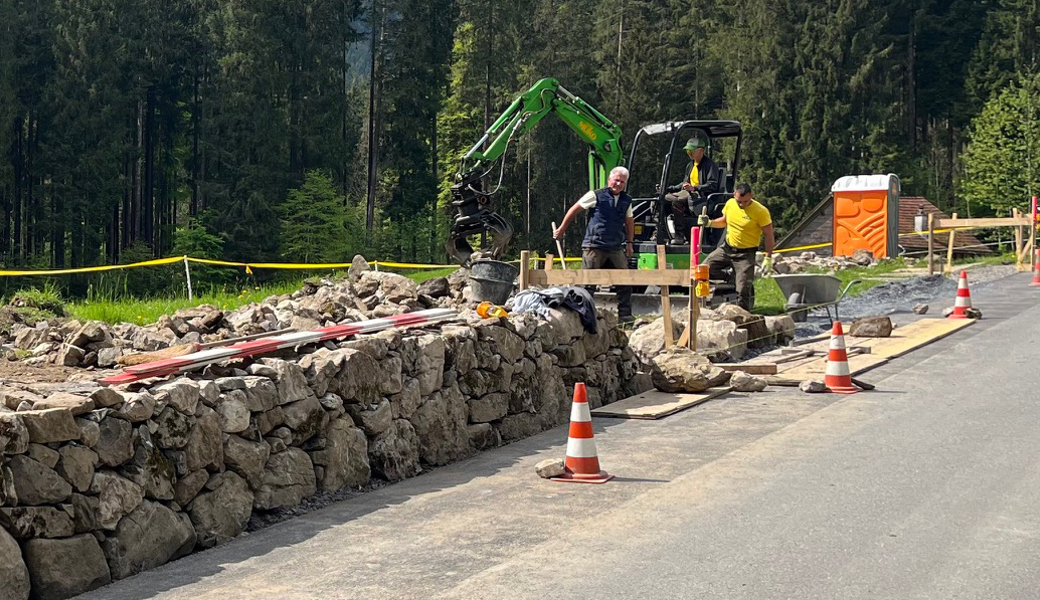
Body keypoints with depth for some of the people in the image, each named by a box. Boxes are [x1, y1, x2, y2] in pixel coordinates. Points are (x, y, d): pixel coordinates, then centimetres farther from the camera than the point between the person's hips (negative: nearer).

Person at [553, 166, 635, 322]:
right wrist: (562, 229, 11)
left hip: (616, 248, 5)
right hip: (594, 246, -4)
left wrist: (629, 242, 19)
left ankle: (625, 315, 7)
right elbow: (575, 209, 6)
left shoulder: (627, 200, 12)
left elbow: (629, 221, 26)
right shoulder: (596, 196, -3)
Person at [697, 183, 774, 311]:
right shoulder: (730, 204, -2)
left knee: (743, 289, -10)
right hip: (726, 248, 6)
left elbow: (769, 235, -12)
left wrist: (768, 258, -17)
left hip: (745, 253, -5)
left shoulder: (761, 211, -17)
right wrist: (709, 223, -2)